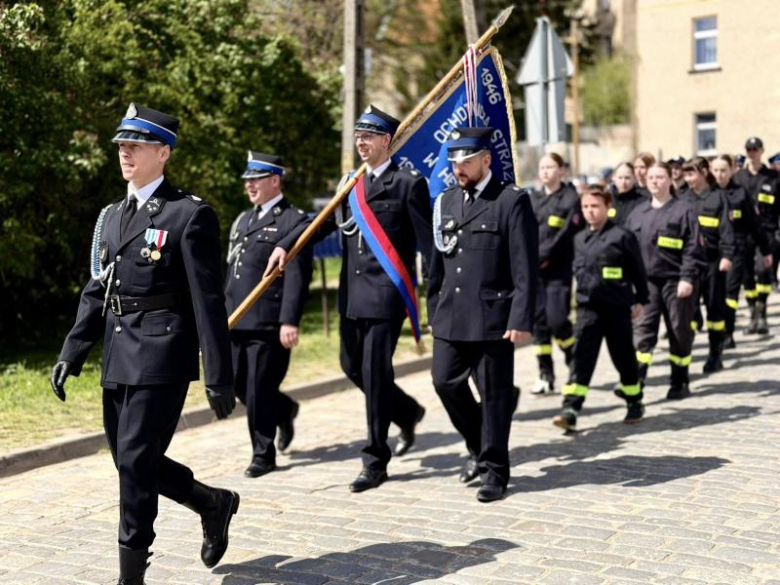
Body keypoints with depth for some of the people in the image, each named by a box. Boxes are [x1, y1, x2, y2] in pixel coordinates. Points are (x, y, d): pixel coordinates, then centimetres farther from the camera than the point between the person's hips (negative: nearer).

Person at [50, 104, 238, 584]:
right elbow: (96, 293, 17)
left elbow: (208, 301, -10)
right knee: (131, 460, 12)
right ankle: (213, 503, 35)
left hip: (162, 356, -7)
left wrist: (219, 377, -12)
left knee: (137, 462, -6)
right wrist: (71, 355, 10)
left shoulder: (190, 214, -7)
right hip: (119, 358, 8)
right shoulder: (112, 216, 15)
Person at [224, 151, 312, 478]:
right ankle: (283, 409, 36)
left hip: (268, 323, -8)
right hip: (237, 320, 8)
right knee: (237, 384, 10)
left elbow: (296, 276, -14)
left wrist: (289, 321, -20)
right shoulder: (243, 221, 19)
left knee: (259, 390, -2)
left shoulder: (293, 222, -6)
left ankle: (263, 455, 13)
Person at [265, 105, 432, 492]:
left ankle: (376, 461, 7)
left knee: (374, 373, -5)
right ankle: (407, 412, 38)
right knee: (352, 366, 14)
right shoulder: (350, 184, 14)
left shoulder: (408, 184, -5)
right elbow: (325, 222, 13)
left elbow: (427, 241, -7)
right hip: (352, 294, 7)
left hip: (386, 294, -7)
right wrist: (285, 245, -1)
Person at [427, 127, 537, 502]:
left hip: (493, 317, -6)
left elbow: (525, 268, -10)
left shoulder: (512, 201, -6)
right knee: (445, 382, 5)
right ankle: (479, 446, 28)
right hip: (450, 316, 6)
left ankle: (494, 470, 16)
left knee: (494, 394, 2)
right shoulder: (446, 201, 13)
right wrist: (433, 309, 14)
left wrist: (521, 320, -15)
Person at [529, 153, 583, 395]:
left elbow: (566, 235, -10)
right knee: (539, 321, 2)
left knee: (557, 320, -11)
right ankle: (545, 375, 9)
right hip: (533, 269, 4)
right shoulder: (533, 199, 15)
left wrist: (543, 256, -14)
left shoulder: (570, 198, 0)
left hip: (559, 270, -4)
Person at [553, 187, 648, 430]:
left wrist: (640, 300, -1)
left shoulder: (622, 236, -7)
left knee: (623, 356, 9)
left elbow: (638, 270, -2)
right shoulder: (579, 239, 10)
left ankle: (634, 403, 28)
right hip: (588, 307, 4)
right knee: (581, 356, -7)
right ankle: (571, 409, -13)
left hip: (617, 307, -3)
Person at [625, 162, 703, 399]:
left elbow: (692, 248, -9)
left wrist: (687, 278, -16)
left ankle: (680, 383, 18)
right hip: (647, 281, 4)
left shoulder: (683, 211, -4)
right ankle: (635, 382, -10)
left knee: (679, 331, 7)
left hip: (675, 281, -3)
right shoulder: (638, 213, 10)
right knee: (643, 330, -6)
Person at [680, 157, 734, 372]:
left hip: (713, 260, -2)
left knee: (715, 306, 7)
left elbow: (726, 228, -7)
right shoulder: (683, 198, 9)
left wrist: (727, 255, -17)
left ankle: (715, 354, 16)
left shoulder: (718, 196, -1)